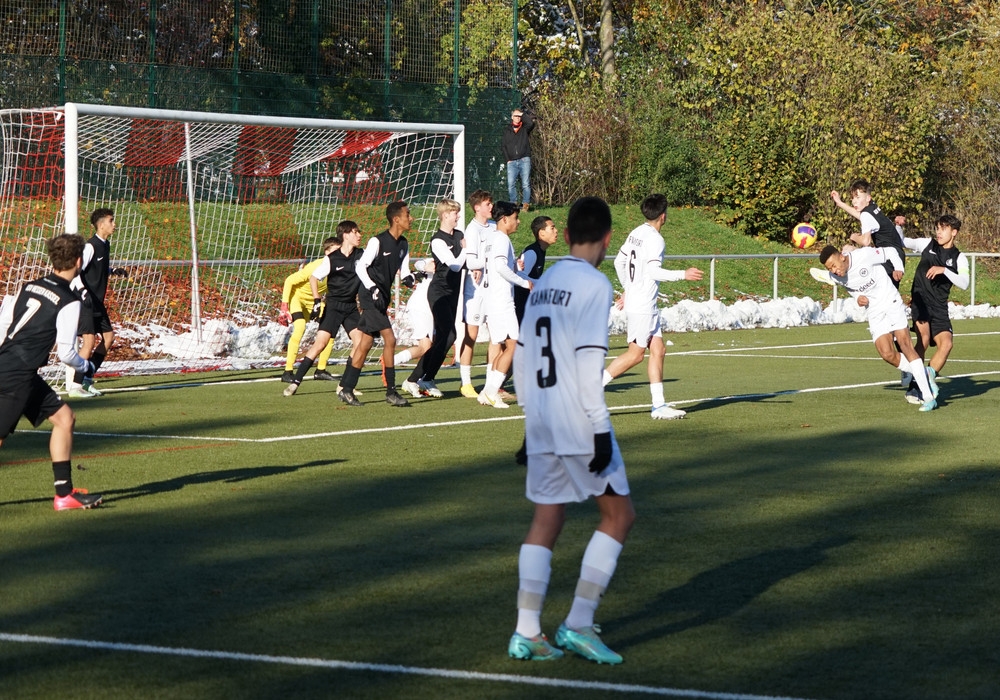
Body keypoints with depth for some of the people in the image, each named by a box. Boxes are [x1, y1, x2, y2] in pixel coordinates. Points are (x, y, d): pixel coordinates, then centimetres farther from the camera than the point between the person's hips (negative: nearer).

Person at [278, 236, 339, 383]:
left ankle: (320, 370, 8)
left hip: (314, 301, 7)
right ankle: (288, 371, -28)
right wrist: (284, 305, -24)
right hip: (296, 296, -7)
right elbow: (289, 281, -23)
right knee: (300, 327, -29)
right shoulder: (314, 268, -30)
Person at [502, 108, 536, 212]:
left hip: (524, 160, -2)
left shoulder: (525, 128, 11)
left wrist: (523, 114, 1)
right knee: (511, 184, -8)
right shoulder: (507, 130, 16)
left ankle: (525, 204, -6)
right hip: (512, 161, 2)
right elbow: (503, 145, 14)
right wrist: (507, 159, 3)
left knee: (526, 184, -6)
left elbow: (531, 123, -12)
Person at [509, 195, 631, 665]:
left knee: (545, 523, 10)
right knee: (618, 516, 5)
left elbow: (522, 358, 15)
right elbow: (588, 361, -17)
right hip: (577, 423, -7)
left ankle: (526, 633, 5)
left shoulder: (542, 284, 13)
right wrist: (601, 428, -15)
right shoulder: (594, 285, -10)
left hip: (540, 422, 7)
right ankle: (578, 624, -2)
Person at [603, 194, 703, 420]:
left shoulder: (636, 233, 10)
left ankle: (659, 405, 8)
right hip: (642, 306, -9)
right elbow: (653, 271, -23)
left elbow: (619, 261, 18)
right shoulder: (655, 239, -16)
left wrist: (627, 287, 30)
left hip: (646, 305, 9)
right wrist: (683, 274, -19)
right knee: (636, 353, -5)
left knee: (658, 350, 8)